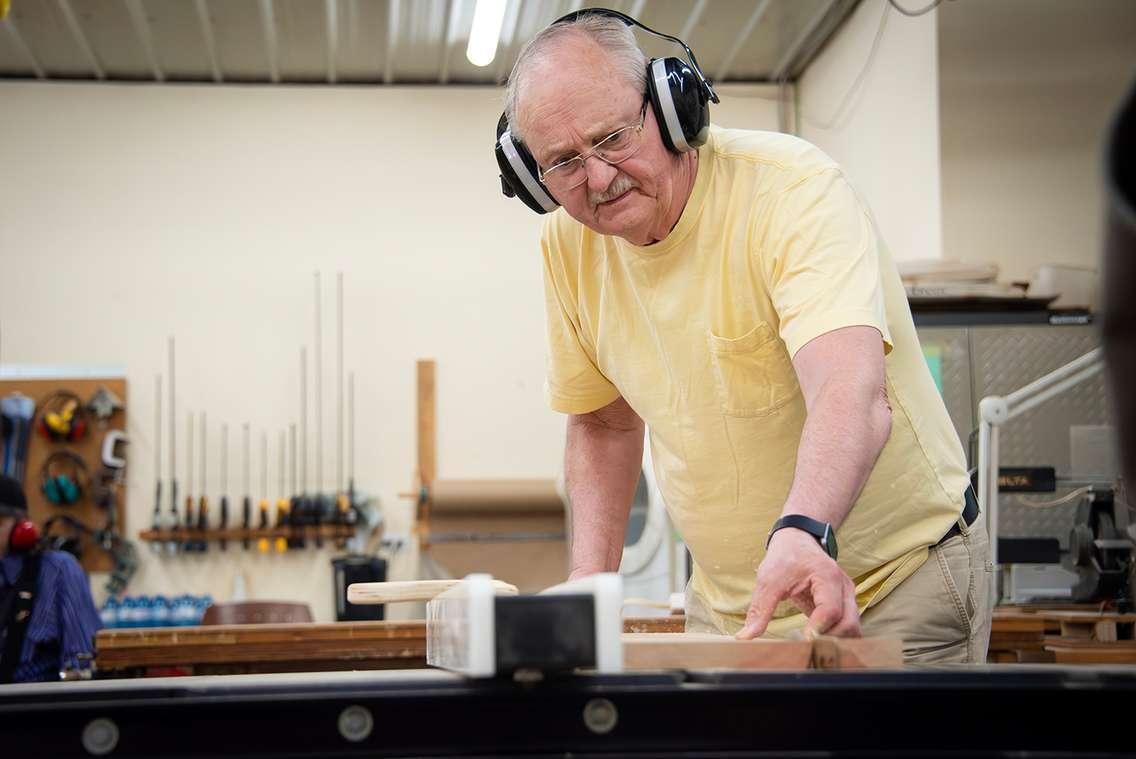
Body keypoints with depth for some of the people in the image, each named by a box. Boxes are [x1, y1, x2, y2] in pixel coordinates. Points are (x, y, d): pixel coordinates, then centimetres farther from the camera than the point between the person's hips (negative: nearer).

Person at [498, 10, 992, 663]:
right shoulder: (569, 243, -4)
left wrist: (803, 533, -59)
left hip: (897, 583, -5)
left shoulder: (792, 187, -23)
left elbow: (853, 393, -40)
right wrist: (590, 581, -1)